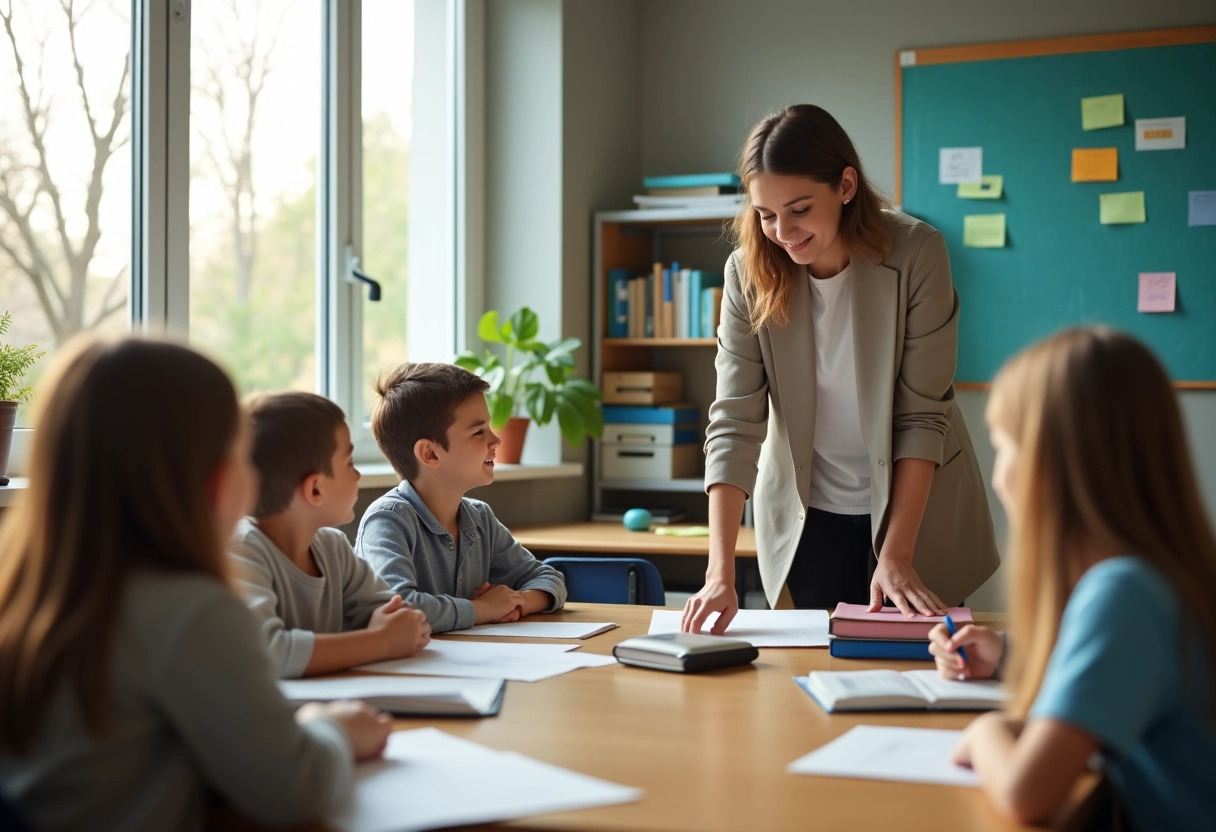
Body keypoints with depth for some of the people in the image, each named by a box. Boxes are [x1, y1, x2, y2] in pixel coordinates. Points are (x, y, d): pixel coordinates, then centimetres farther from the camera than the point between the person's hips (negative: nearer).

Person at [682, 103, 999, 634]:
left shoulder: (917, 254, -19)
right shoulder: (748, 273, -13)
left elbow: (923, 414, -17)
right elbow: (734, 422, -17)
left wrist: (896, 555, -21)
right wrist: (721, 573, -25)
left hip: (915, 508, -1)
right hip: (804, 517, 1)